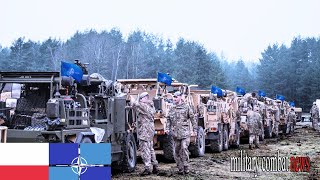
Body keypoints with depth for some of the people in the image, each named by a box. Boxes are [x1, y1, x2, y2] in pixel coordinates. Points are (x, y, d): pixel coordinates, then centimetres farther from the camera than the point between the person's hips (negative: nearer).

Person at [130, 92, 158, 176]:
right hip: (151, 130, 10)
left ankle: (147, 169, -9)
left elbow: (134, 104, -16)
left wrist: (137, 102, 5)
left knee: (145, 149, -8)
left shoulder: (144, 106, -15)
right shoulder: (151, 106, 14)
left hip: (145, 131, -10)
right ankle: (155, 167, 22)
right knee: (150, 149, 17)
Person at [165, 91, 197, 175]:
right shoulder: (172, 109, 13)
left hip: (185, 133, -5)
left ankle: (186, 167, -6)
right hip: (175, 133, 5)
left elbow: (192, 118, 1)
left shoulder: (186, 107, 0)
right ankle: (180, 168, 16)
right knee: (177, 151, 6)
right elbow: (168, 119, 17)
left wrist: (195, 129, -1)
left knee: (184, 149, -16)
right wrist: (167, 128, 2)